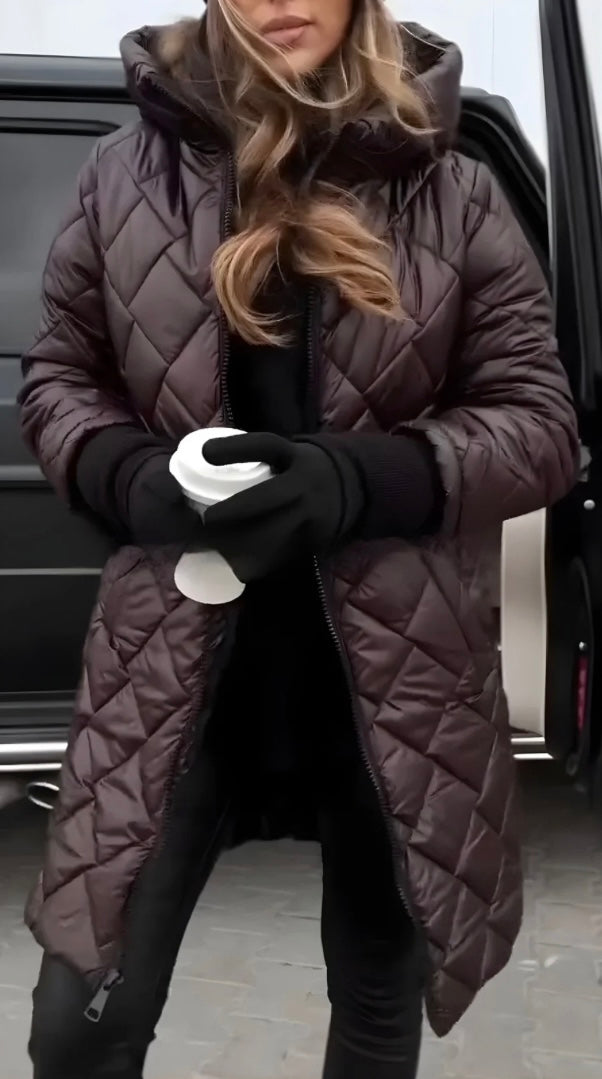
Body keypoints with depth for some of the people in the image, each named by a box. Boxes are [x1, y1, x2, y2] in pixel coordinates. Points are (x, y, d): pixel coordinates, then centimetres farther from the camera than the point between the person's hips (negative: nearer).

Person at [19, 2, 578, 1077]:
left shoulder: (454, 193, -2)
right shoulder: (128, 170, 1)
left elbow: (540, 422, -2)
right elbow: (55, 379, 8)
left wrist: (357, 482, -20)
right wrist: (131, 478, -15)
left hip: (395, 664, 1)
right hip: (180, 655, 0)